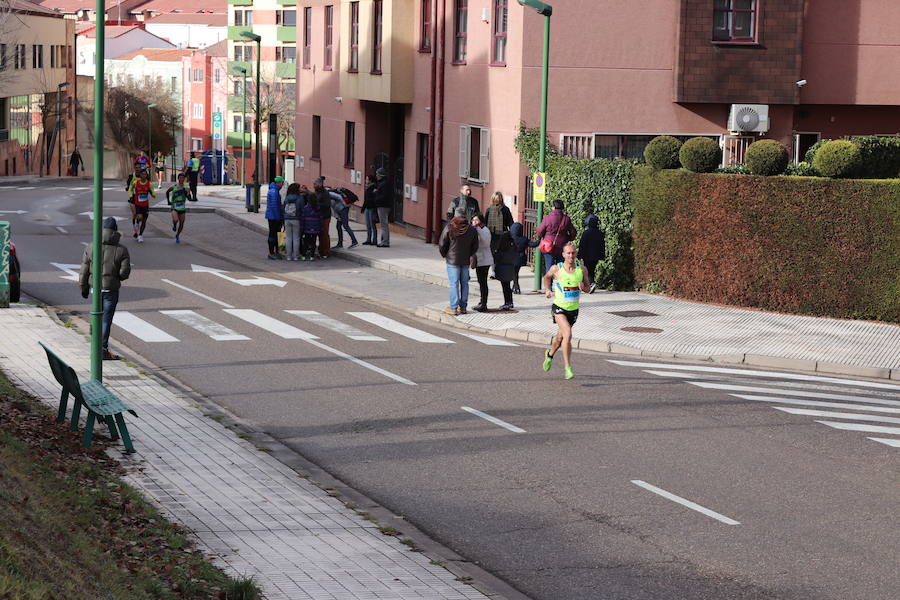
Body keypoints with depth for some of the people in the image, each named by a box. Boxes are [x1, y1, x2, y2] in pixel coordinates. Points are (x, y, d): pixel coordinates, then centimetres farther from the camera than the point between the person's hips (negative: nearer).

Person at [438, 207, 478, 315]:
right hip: (466, 261, 3)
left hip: (452, 260, -3)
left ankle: (453, 308, -2)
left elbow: (441, 245, -7)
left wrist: (445, 255, 10)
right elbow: (475, 246, 6)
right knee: (464, 283, 11)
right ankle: (463, 307, 15)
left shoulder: (449, 229, -12)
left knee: (454, 284, -2)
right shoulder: (471, 230, -1)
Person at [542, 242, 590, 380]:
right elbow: (547, 277, 14)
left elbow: (587, 288, 7)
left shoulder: (582, 270, -4)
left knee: (560, 337, 20)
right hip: (559, 307, -4)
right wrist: (548, 289, 1)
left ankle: (550, 354, 52)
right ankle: (568, 368, -22)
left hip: (573, 310, 4)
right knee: (568, 334, -25)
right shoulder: (556, 269, -8)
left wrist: (583, 287, -14)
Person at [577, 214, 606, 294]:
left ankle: (592, 283, -23)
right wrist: (601, 256, 19)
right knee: (592, 270, 16)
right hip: (596, 256, 5)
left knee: (587, 271, -1)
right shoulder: (600, 233, 4)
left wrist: (580, 255, -5)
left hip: (587, 256, -5)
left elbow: (582, 245, -10)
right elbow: (603, 246, 11)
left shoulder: (586, 233, -12)